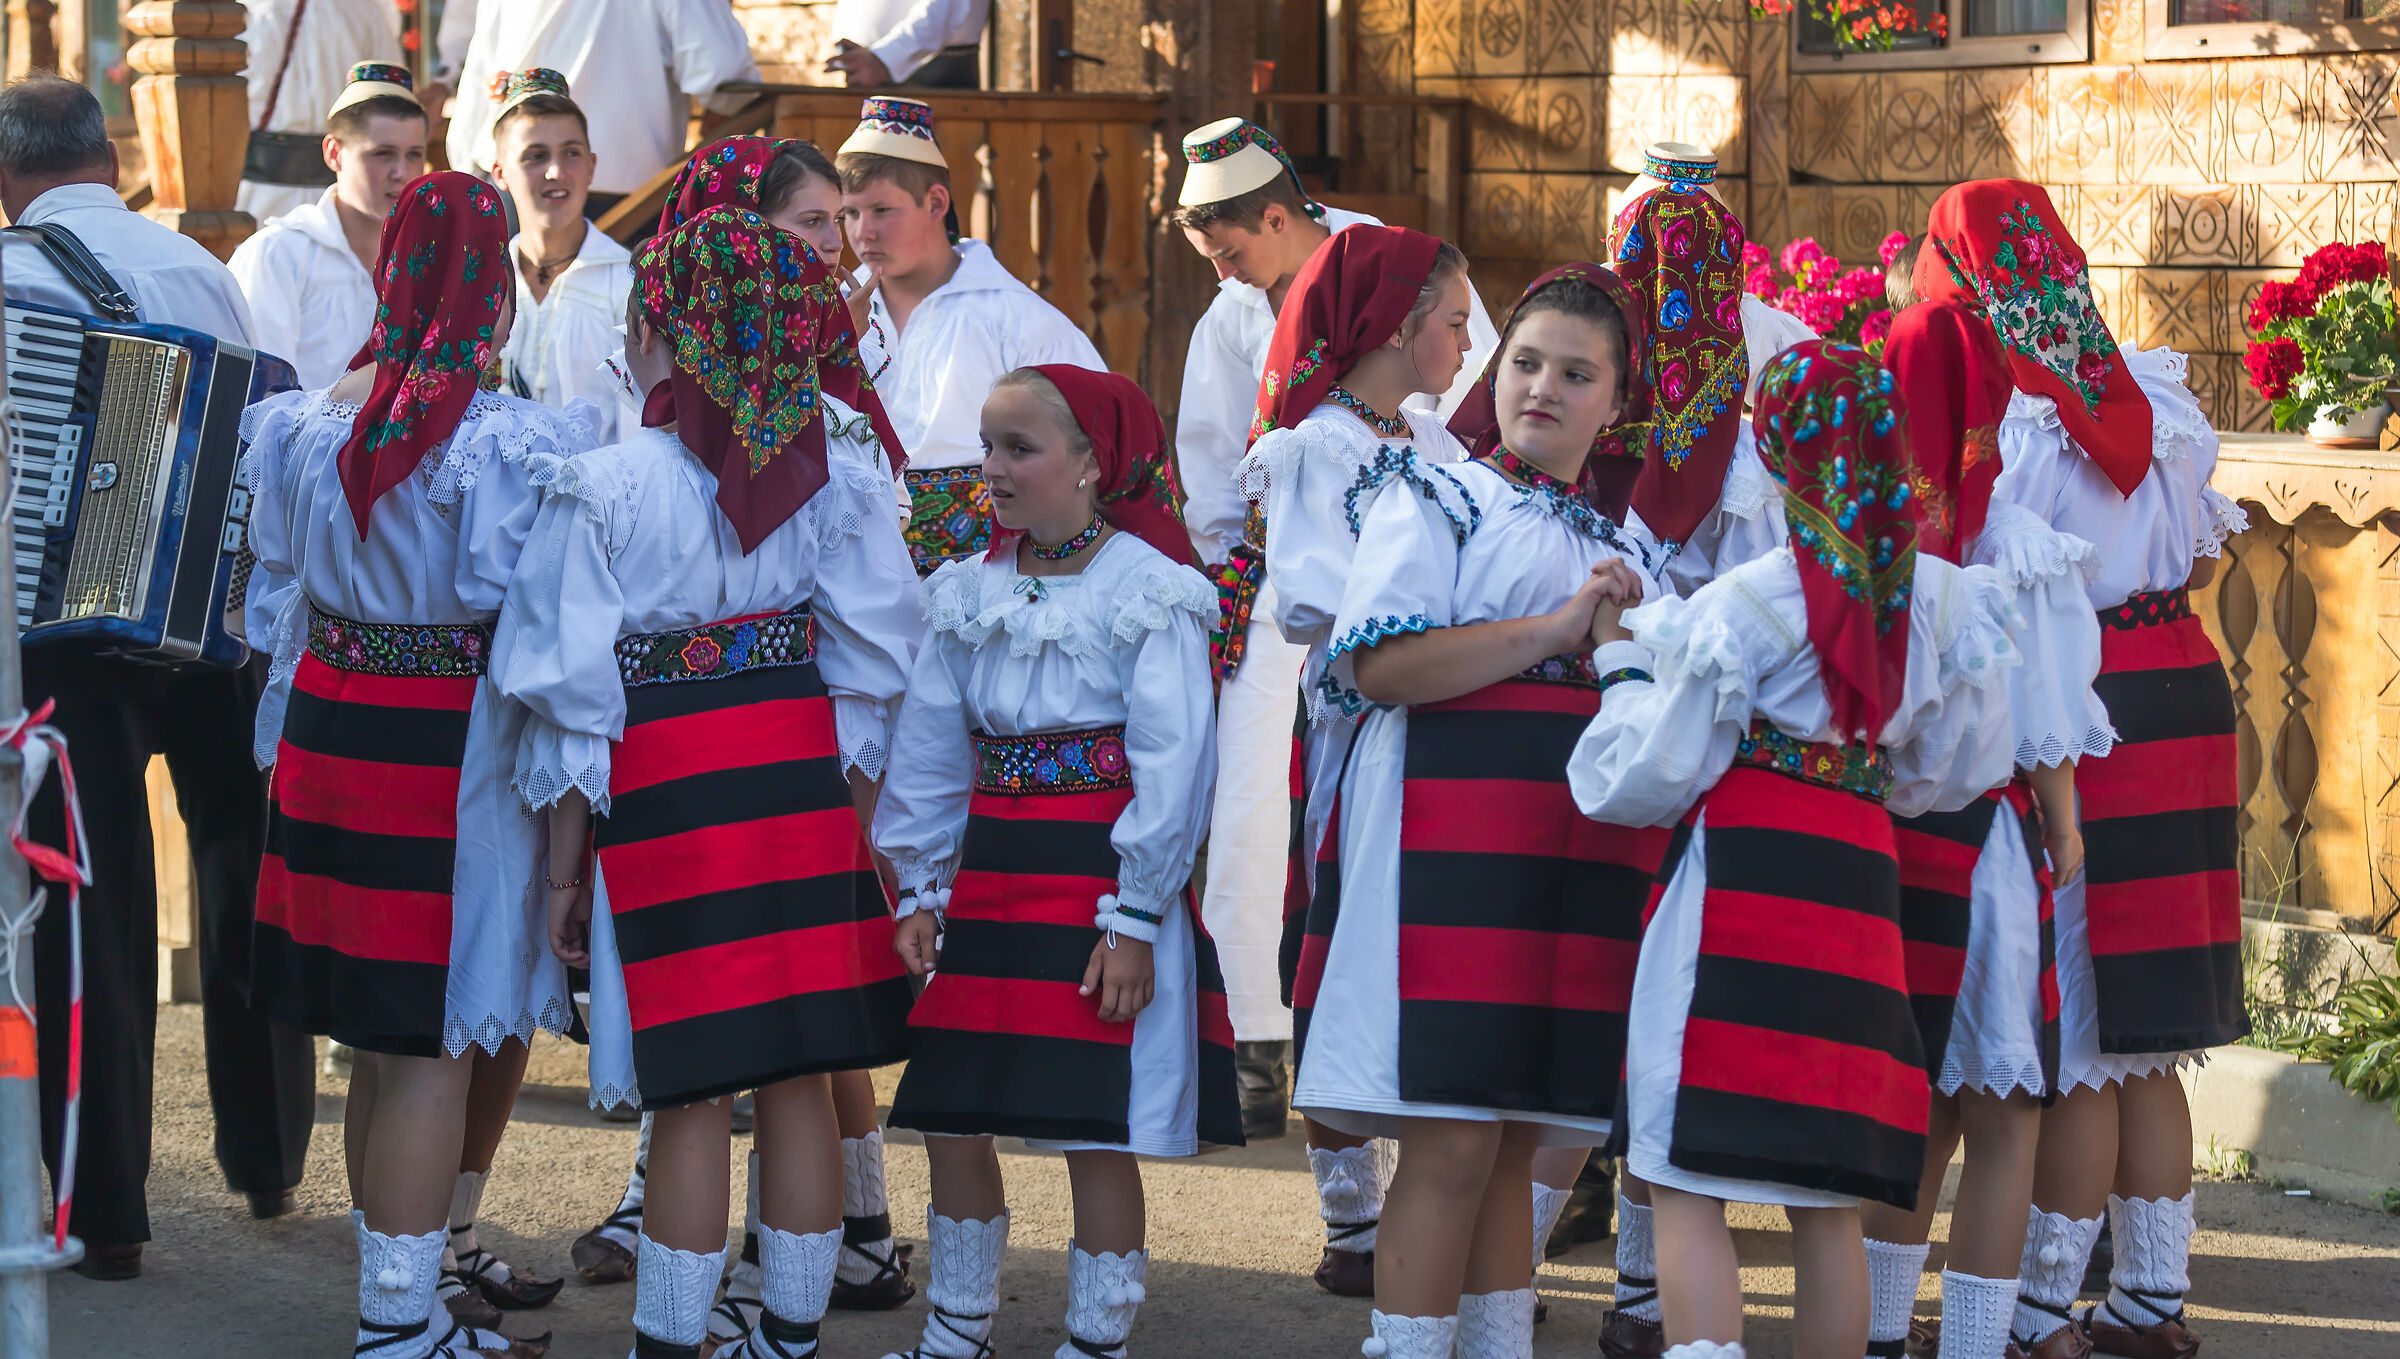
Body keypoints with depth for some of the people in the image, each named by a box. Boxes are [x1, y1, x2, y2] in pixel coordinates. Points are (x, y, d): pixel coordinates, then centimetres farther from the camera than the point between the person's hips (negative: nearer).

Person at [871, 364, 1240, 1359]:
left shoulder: (1152, 594, -8)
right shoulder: (971, 594, 8)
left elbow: (1171, 770, -11)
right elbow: (929, 756, 13)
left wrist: (1134, 921, -14)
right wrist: (919, 893, 8)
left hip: (1100, 886, -6)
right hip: (989, 882, 6)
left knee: (1097, 1136, -3)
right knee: (949, 1119, 10)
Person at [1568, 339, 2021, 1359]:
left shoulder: (1745, 603, -6)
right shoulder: (1941, 597, 9)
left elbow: (1645, 779, -2)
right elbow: (1938, 776, 18)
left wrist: (1624, 667, 13)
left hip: (1740, 877, -6)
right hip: (1859, 888, 6)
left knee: (1688, 1187, -7)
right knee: (1827, 1207, 11)